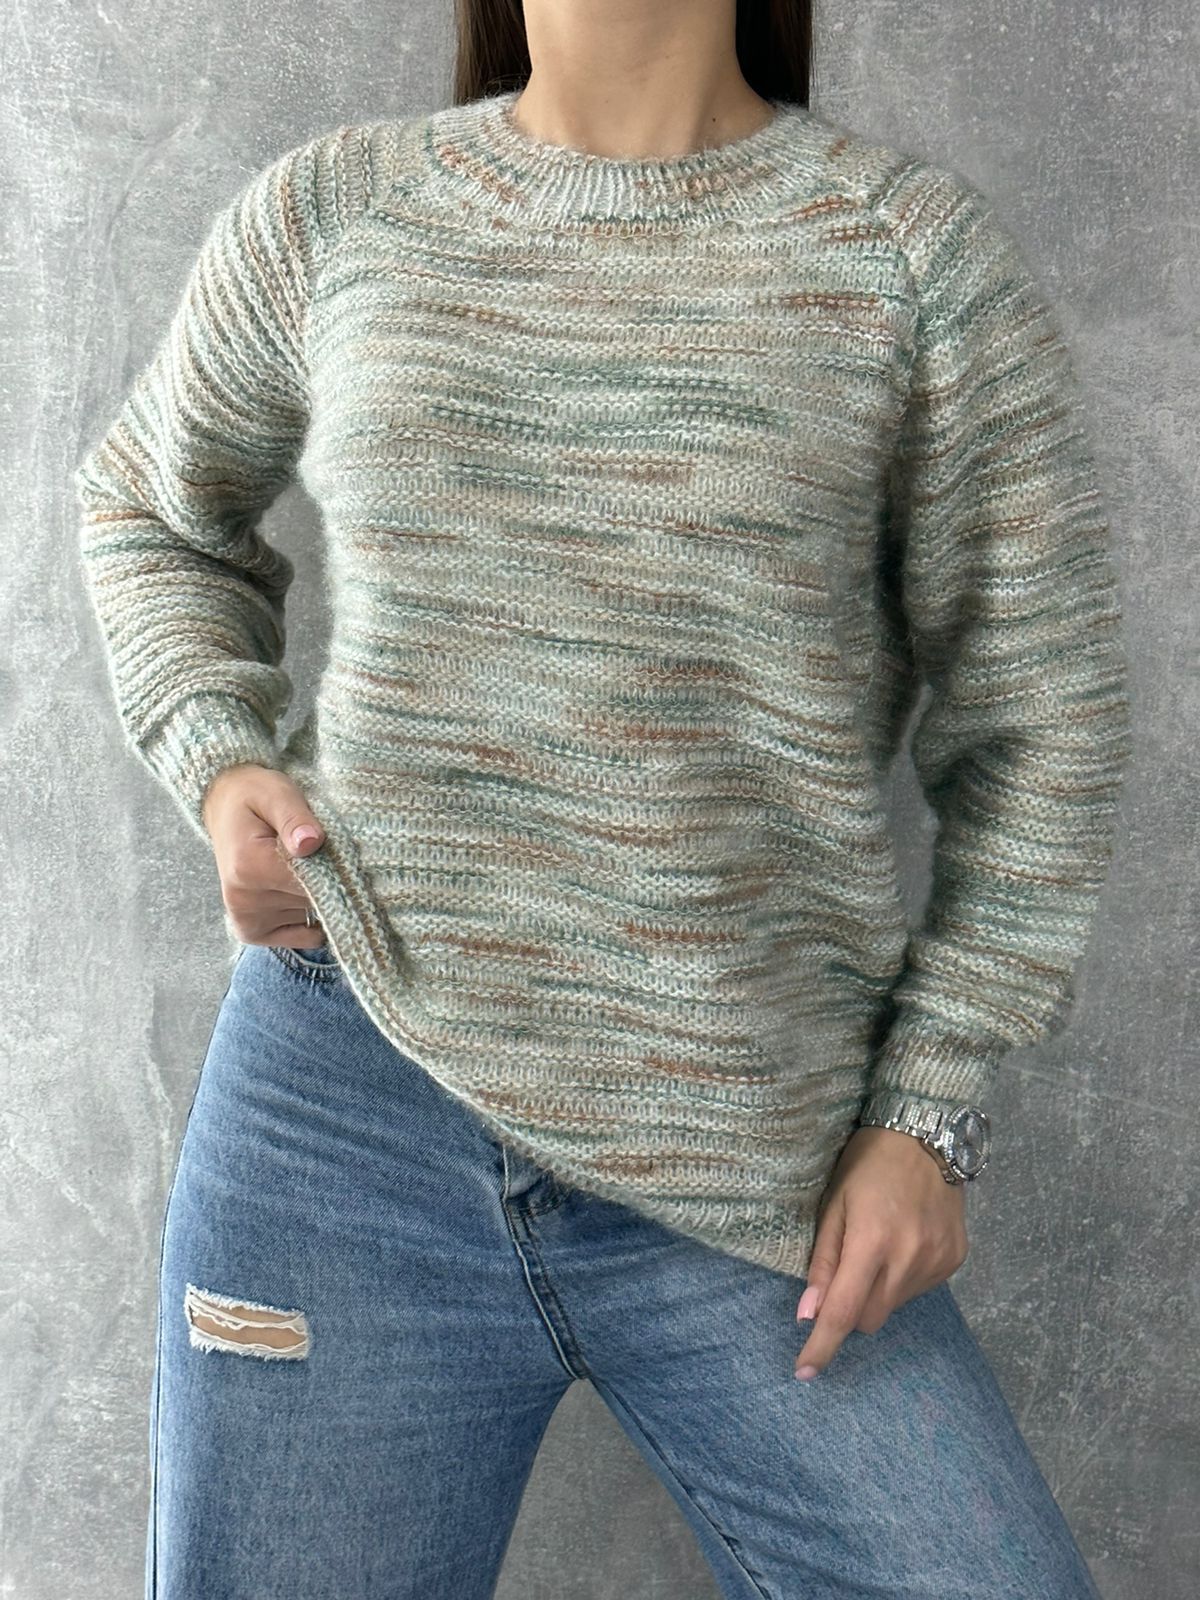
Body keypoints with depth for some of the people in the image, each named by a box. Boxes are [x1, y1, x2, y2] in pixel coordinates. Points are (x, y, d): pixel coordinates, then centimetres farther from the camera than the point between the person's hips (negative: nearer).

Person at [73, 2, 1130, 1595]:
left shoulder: (917, 250, 0)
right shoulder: (327, 215, 5)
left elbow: (1038, 721, 3)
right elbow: (151, 507, 22)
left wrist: (928, 1109, -2)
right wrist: (220, 764, 3)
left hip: (749, 1170, -1)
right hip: (348, 1101, 2)